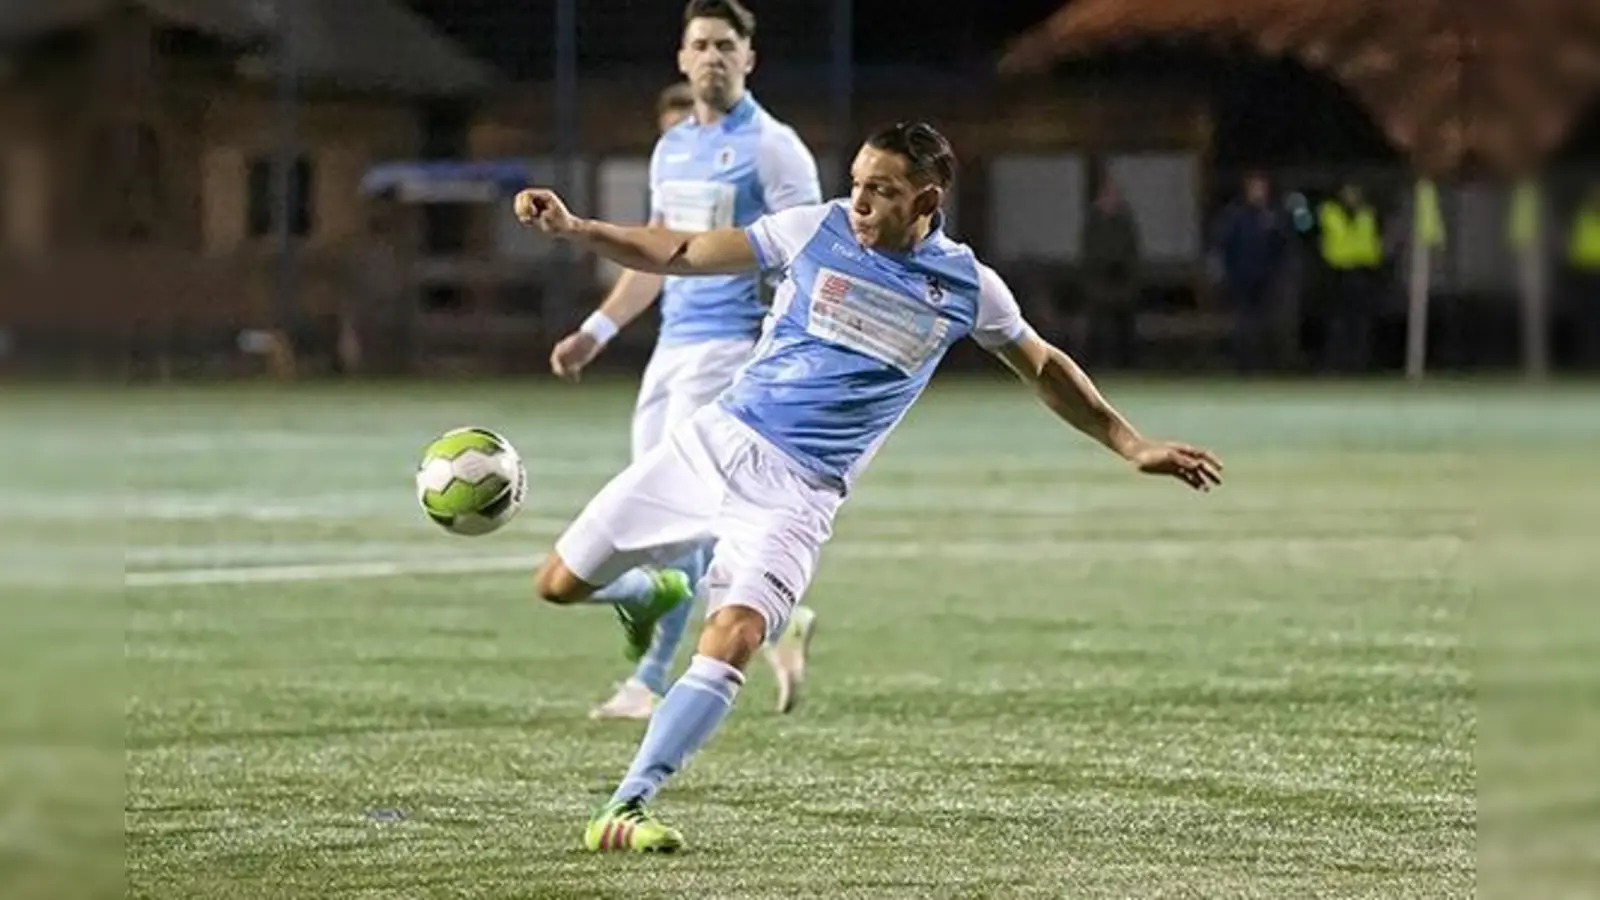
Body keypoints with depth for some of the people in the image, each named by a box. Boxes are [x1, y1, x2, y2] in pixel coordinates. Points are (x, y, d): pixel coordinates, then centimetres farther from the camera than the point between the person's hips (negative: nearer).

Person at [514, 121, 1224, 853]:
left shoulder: (967, 287, 0)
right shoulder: (816, 230, -1)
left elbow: (1044, 367, 17)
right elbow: (681, 254, 3)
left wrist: (1132, 446, 15)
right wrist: (572, 229, -8)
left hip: (798, 491, -2)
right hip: (718, 438, 2)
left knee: (731, 640, -26)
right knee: (559, 583, 2)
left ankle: (625, 809, -22)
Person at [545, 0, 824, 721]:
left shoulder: (770, 147, -7)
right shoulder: (672, 147, 15)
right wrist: (598, 330, 21)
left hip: (731, 346, -8)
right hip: (673, 344, 8)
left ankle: (650, 681, -7)